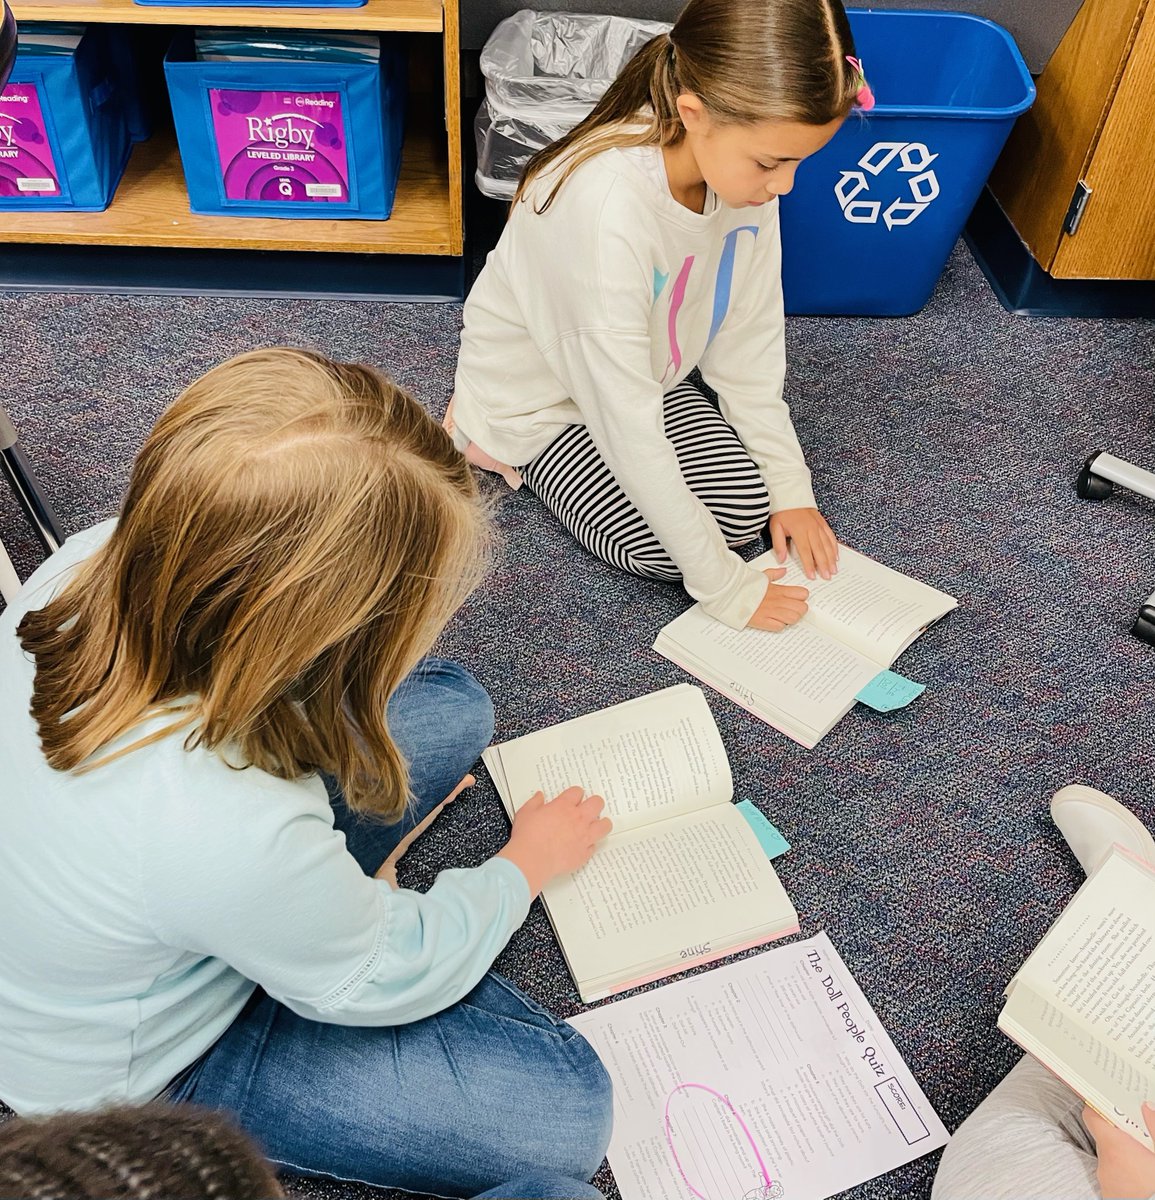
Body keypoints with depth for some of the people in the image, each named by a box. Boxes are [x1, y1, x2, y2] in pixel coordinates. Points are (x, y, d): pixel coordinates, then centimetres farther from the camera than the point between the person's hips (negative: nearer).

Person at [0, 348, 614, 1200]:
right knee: (565, 1106, -9)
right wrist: (530, 859, -4)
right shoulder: (225, 833, -44)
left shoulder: (94, 560, -25)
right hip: (143, 1075, -6)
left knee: (454, 707, -1)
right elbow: (386, 981, -21)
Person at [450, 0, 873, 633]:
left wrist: (790, 487, -10)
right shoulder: (605, 206, -40)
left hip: (647, 378, 7)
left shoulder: (743, 166, -18)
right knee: (671, 548, -16)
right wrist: (727, 587, -29)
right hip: (537, 396, -6)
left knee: (749, 504, -5)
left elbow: (748, 342, -7)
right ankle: (492, 442, 5)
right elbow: (629, 426, -35)